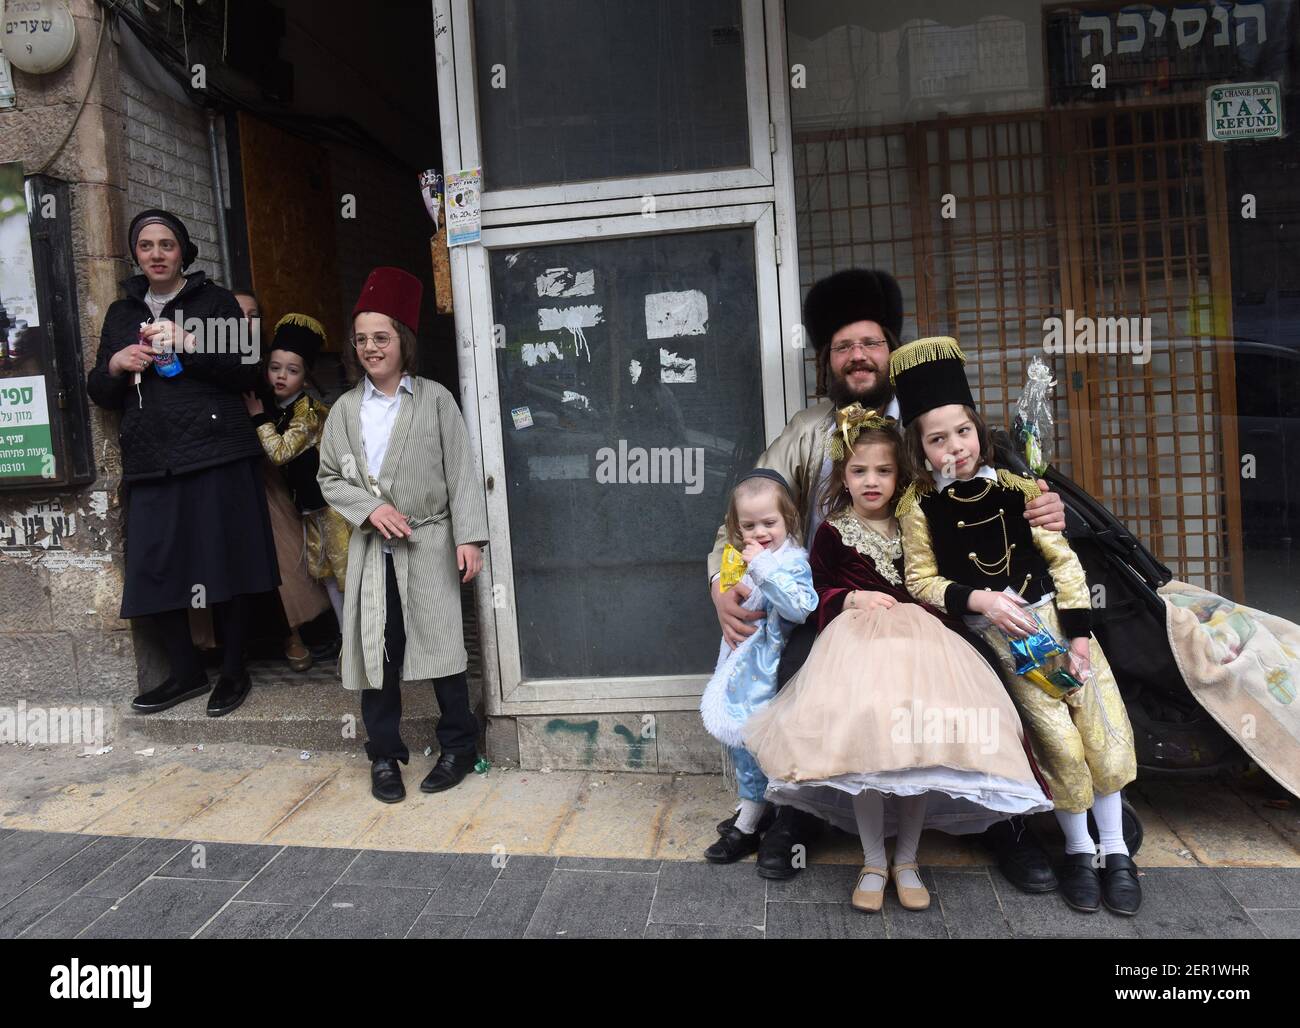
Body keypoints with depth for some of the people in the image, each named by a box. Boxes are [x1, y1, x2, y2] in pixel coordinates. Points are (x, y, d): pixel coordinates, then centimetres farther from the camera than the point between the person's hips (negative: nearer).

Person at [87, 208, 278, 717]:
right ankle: (186, 672, 19)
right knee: (153, 573, 1)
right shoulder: (121, 313, 19)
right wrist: (114, 365, -2)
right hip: (151, 463, 4)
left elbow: (245, 370, -3)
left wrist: (188, 344, -15)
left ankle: (234, 671, 16)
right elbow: (99, 393, 19)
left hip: (217, 457, -4)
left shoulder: (214, 301, 8)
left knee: (223, 566, 0)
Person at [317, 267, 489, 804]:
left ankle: (459, 745, 19)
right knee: (376, 651, 5)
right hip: (371, 548, 3)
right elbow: (330, 477, 10)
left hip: (429, 543, -3)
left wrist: (468, 537, -11)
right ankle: (384, 755, 20)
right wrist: (370, 508, -8)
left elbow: (461, 473, -4)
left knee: (440, 644, 1)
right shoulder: (345, 409, 7)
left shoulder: (435, 400, -2)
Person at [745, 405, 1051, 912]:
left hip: (920, 636, 3)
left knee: (922, 738, -15)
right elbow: (816, 594, 8)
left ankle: (907, 859, 7)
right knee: (863, 735, -21)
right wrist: (852, 599, -8)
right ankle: (873, 860, -1)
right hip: (857, 640, -2)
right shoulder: (833, 532, 11)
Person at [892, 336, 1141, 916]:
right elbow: (922, 580, -2)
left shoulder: (1015, 487, 1)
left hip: (1052, 613, 3)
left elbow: (1062, 560, 2)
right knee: (1056, 734, -12)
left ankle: (1115, 849, 17)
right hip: (997, 631, -3)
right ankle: (1078, 848, 12)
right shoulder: (919, 507, -5)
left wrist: (1079, 633, -5)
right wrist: (978, 599, -18)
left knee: (1105, 723, -3)